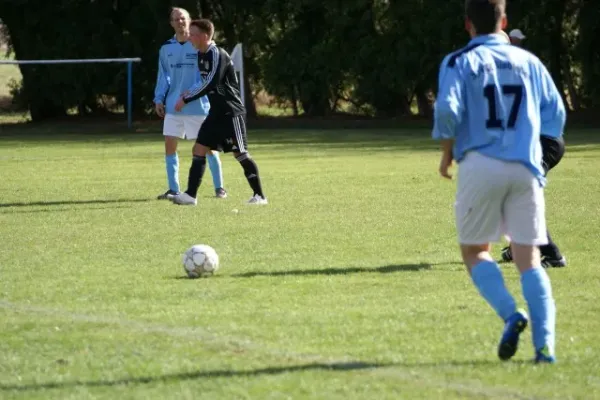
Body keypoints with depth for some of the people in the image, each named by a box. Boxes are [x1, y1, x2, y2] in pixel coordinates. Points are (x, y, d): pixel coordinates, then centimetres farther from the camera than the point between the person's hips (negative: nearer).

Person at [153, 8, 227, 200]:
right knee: (169, 145, 0)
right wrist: (159, 99, 4)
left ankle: (219, 187, 11)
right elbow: (163, 76, 12)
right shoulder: (166, 48, 8)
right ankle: (173, 189, 9)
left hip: (198, 105, -4)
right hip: (173, 105, 4)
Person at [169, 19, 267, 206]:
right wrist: (190, 92, 3)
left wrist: (186, 99, -18)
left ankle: (259, 195, 3)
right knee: (199, 150, 1)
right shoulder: (201, 55, 10)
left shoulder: (217, 55, -18)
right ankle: (190, 195, -1)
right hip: (216, 113, 9)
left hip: (231, 112, -9)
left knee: (240, 153, -5)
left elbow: (211, 84, -24)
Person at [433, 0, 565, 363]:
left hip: (480, 165, -3)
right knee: (529, 258, 4)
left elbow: (447, 110, -12)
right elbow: (556, 115, 11)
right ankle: (545, 344, -10)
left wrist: (447, 153, 3)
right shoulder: (529, 62, 12)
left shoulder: (460, 62, 2)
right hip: (526, 168, 3)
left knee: (474, 250, 12)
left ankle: (511, 314, -12)